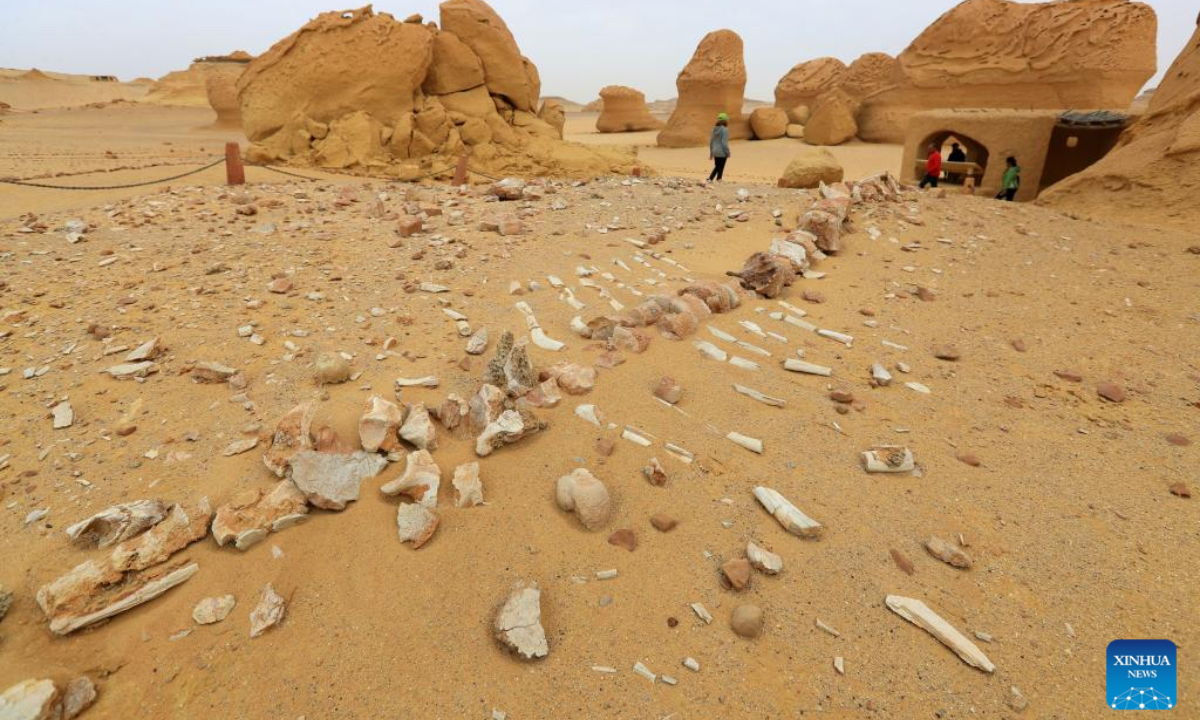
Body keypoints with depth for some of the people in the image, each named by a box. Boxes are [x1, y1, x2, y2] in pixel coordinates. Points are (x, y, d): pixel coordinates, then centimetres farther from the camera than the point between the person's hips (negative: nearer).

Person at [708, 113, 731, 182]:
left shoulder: (714, 129, 5)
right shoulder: (724, 129, -15)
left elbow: (711, 141, 10)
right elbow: (724, 142, -18)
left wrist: (711, 153, 18)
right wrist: (728, 152, -8)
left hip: (715, 152, 7)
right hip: (722, 153, -7)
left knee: (717, 167, 20)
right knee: (720, 169, 4)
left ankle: (709, 179, 13)